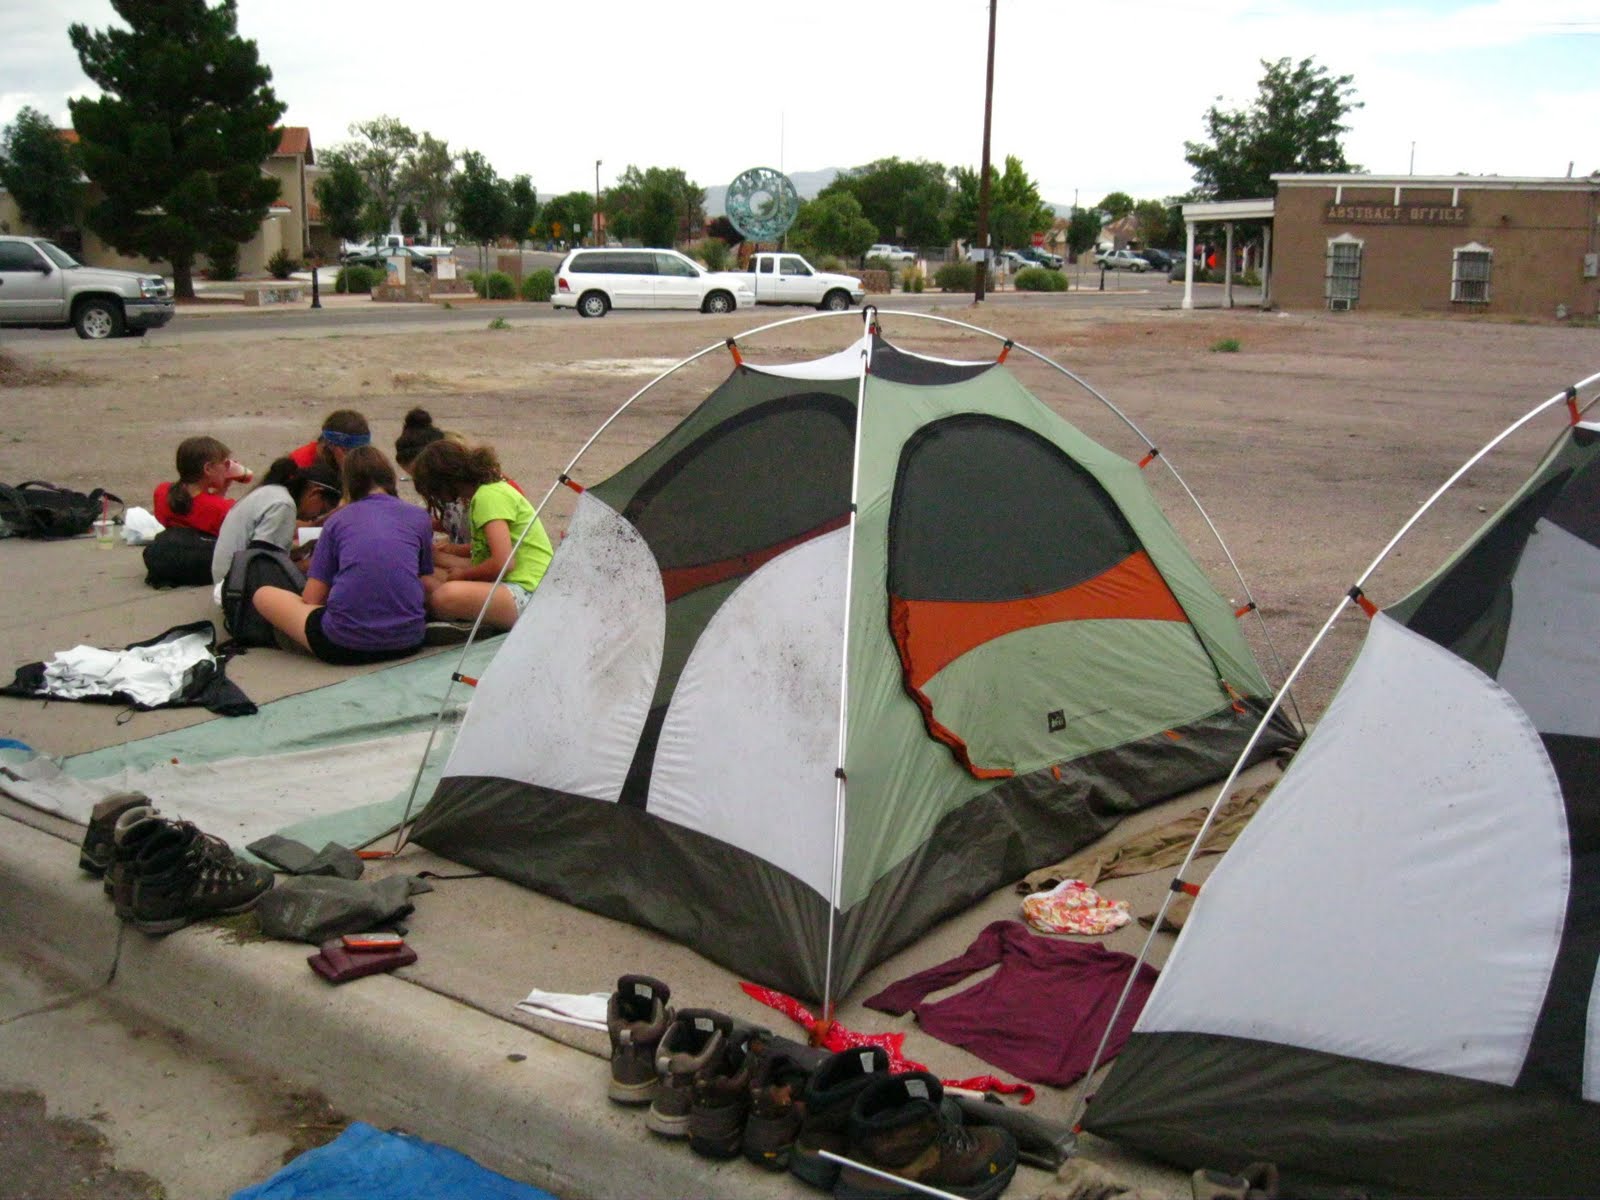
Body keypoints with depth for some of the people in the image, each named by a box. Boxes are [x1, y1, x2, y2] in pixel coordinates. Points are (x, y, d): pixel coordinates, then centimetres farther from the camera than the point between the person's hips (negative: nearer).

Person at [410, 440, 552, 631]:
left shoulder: (489, 496, -13)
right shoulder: (491, 488, 16)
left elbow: (503, 562, -22)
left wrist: (462, 575, -6)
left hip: (528, 593, -10)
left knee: (447, 596, -34)